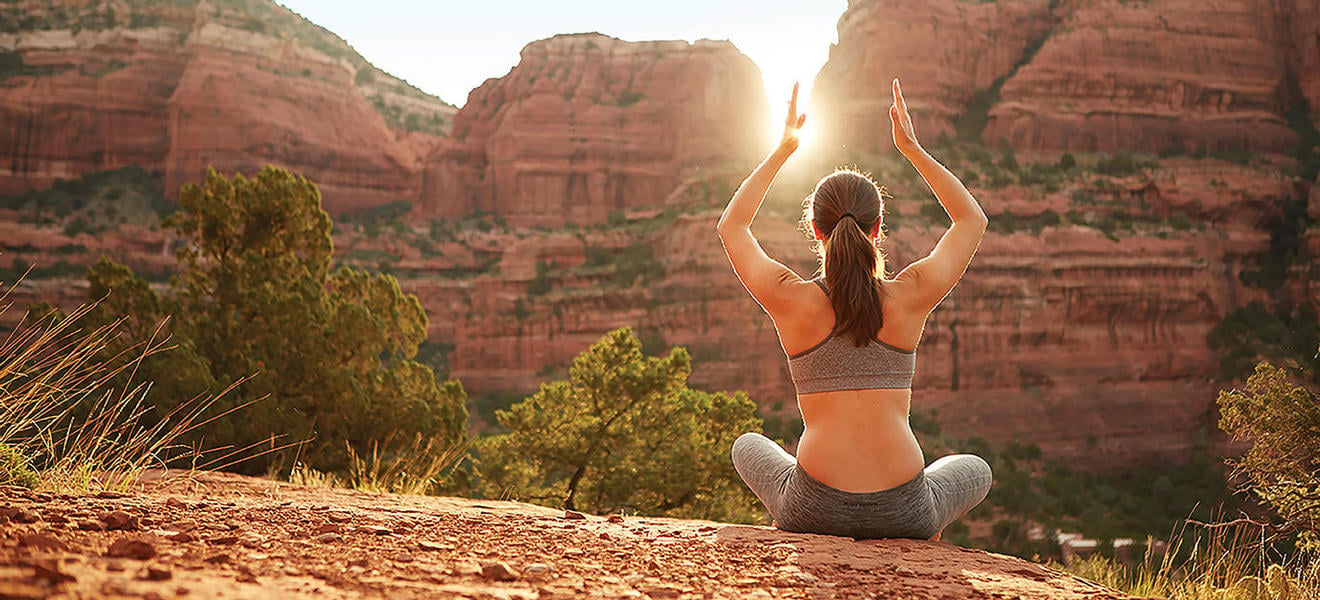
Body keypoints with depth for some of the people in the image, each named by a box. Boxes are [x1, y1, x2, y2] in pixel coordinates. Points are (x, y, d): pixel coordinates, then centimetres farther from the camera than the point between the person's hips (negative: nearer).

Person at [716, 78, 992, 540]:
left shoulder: (792, 300, -5)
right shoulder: (911, 296, -4)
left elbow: (730, 226, 15)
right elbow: (972, 218, 16)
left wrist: (783, 150, 18)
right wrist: (911, 147, 17)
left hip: (816, 513, 0)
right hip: (904, 515, 1)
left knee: (748, 447, 34)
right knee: (974, 469, 35)